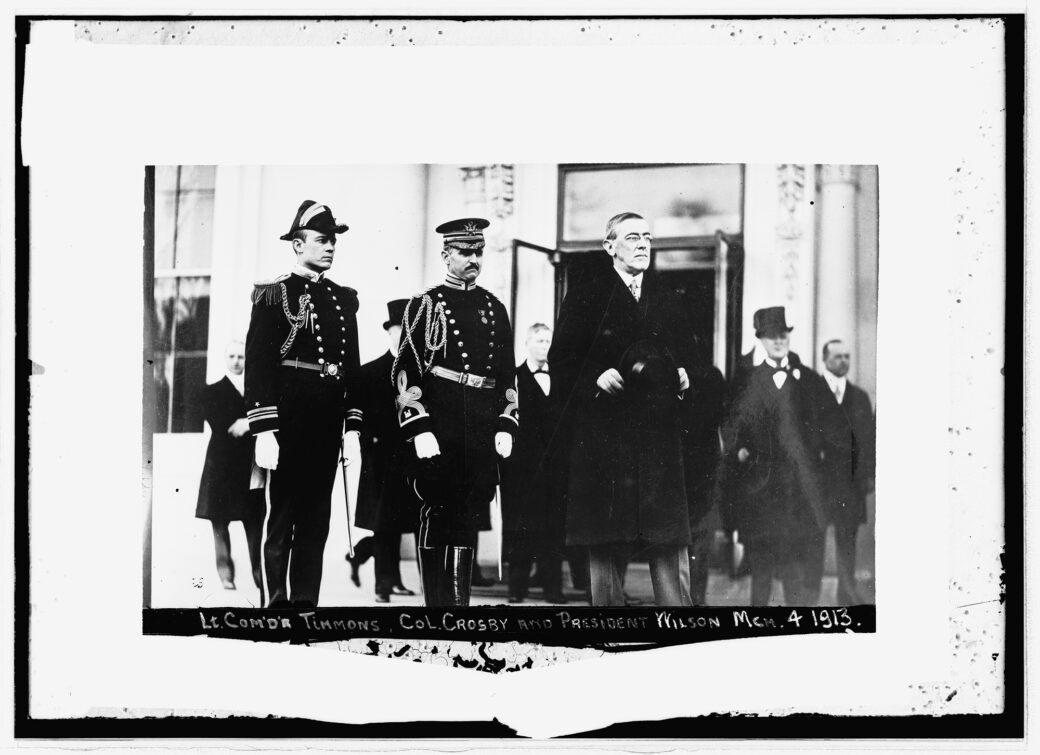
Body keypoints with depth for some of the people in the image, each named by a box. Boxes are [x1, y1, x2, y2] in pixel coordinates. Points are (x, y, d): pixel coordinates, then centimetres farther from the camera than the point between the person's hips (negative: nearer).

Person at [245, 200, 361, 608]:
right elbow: (257, 364, -9)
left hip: (328, 425, 6)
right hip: (288, 419, -5)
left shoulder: (343, 299, 13)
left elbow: (352, 366, 14)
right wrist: (264, 430, -15)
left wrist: (353, 427, 9)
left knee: (316, 519, 9)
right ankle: (278, 603, 7)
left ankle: (306, 602, 15)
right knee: (281, 519, 1)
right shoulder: (273, 294, -4)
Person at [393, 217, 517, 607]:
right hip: (438, 421, -4)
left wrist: (505, 426, 8)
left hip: (482, 428, 4)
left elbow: (507, 374, 18)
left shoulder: (494, 309, 16)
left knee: (468, 513, 5)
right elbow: (406, 370, -4)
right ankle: (435, 601, 3)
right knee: (437, 512, -3)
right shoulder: (425, 304, 2)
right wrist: (419, 427, -12)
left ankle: (460, 600, 10)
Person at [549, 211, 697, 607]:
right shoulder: (585, 297, 4)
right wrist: (595, 377, -16)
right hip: (604, 433, -3)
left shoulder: (667, 302, 18)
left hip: (659, 434, 3)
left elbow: (689, 354, 23)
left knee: (670, 538, -1)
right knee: (606, 543, 0)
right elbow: (561, 360, -1)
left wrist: (683, 375, 3)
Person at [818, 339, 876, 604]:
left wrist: (868, 474, 4)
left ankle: (847, 594, 10)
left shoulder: (860, 397, 14)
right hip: (818, 477, -3)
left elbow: (868, 438, 12)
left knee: (848, 536, 4)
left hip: (851, 480, 3)